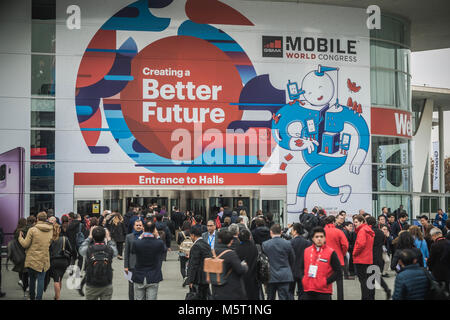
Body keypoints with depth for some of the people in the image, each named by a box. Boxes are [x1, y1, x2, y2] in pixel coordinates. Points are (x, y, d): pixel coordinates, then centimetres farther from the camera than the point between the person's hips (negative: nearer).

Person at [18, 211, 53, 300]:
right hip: (44, 259, 1)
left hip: (32, 259, -1)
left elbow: (25, 244, -6)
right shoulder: (51, 230, 1)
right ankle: (39, 298, -4)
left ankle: (32, 297, 27)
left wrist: (20, 237, 11)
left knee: (32, 279, 15)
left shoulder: (32, 230, -10)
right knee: (41, 279, 3)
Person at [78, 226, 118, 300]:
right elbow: (115, 252, 15)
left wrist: (89, 237, 21)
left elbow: (81, 249, 12)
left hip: (91, 287, 0)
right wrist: (109, 238, 22)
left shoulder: (88, 250, -13)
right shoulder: (109, 250, -11)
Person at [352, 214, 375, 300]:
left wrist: (355, 253, -11)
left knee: (363, 280, -6)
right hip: (369, 259, 9)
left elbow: (361, 244, -25)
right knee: (369, 279, 15)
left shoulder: (362, 230, -13)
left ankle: (365, 297, -7)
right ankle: (371, 297, 21)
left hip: (361, 259, -9)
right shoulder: (369, 230, 16)